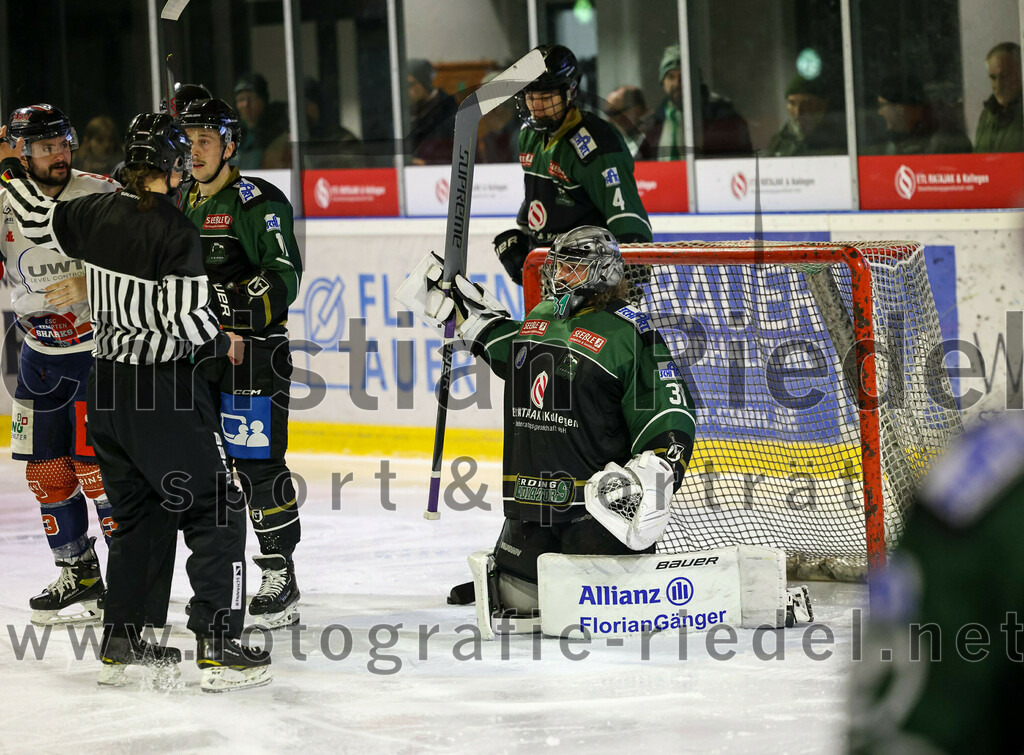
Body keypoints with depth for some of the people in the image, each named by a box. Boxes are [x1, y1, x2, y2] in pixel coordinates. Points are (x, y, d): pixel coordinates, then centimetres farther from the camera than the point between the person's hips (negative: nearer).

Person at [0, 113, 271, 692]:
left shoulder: (98, 213, 1)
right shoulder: (176, 231, -18)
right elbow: (186, 319, -21)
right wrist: (224, 344, -1)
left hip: (108, 384, 7)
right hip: (164, 389, -7)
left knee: (139, 512, 19)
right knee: (216, 510, 0)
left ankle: (122, 643, 21)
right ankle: (219, 647, -7)